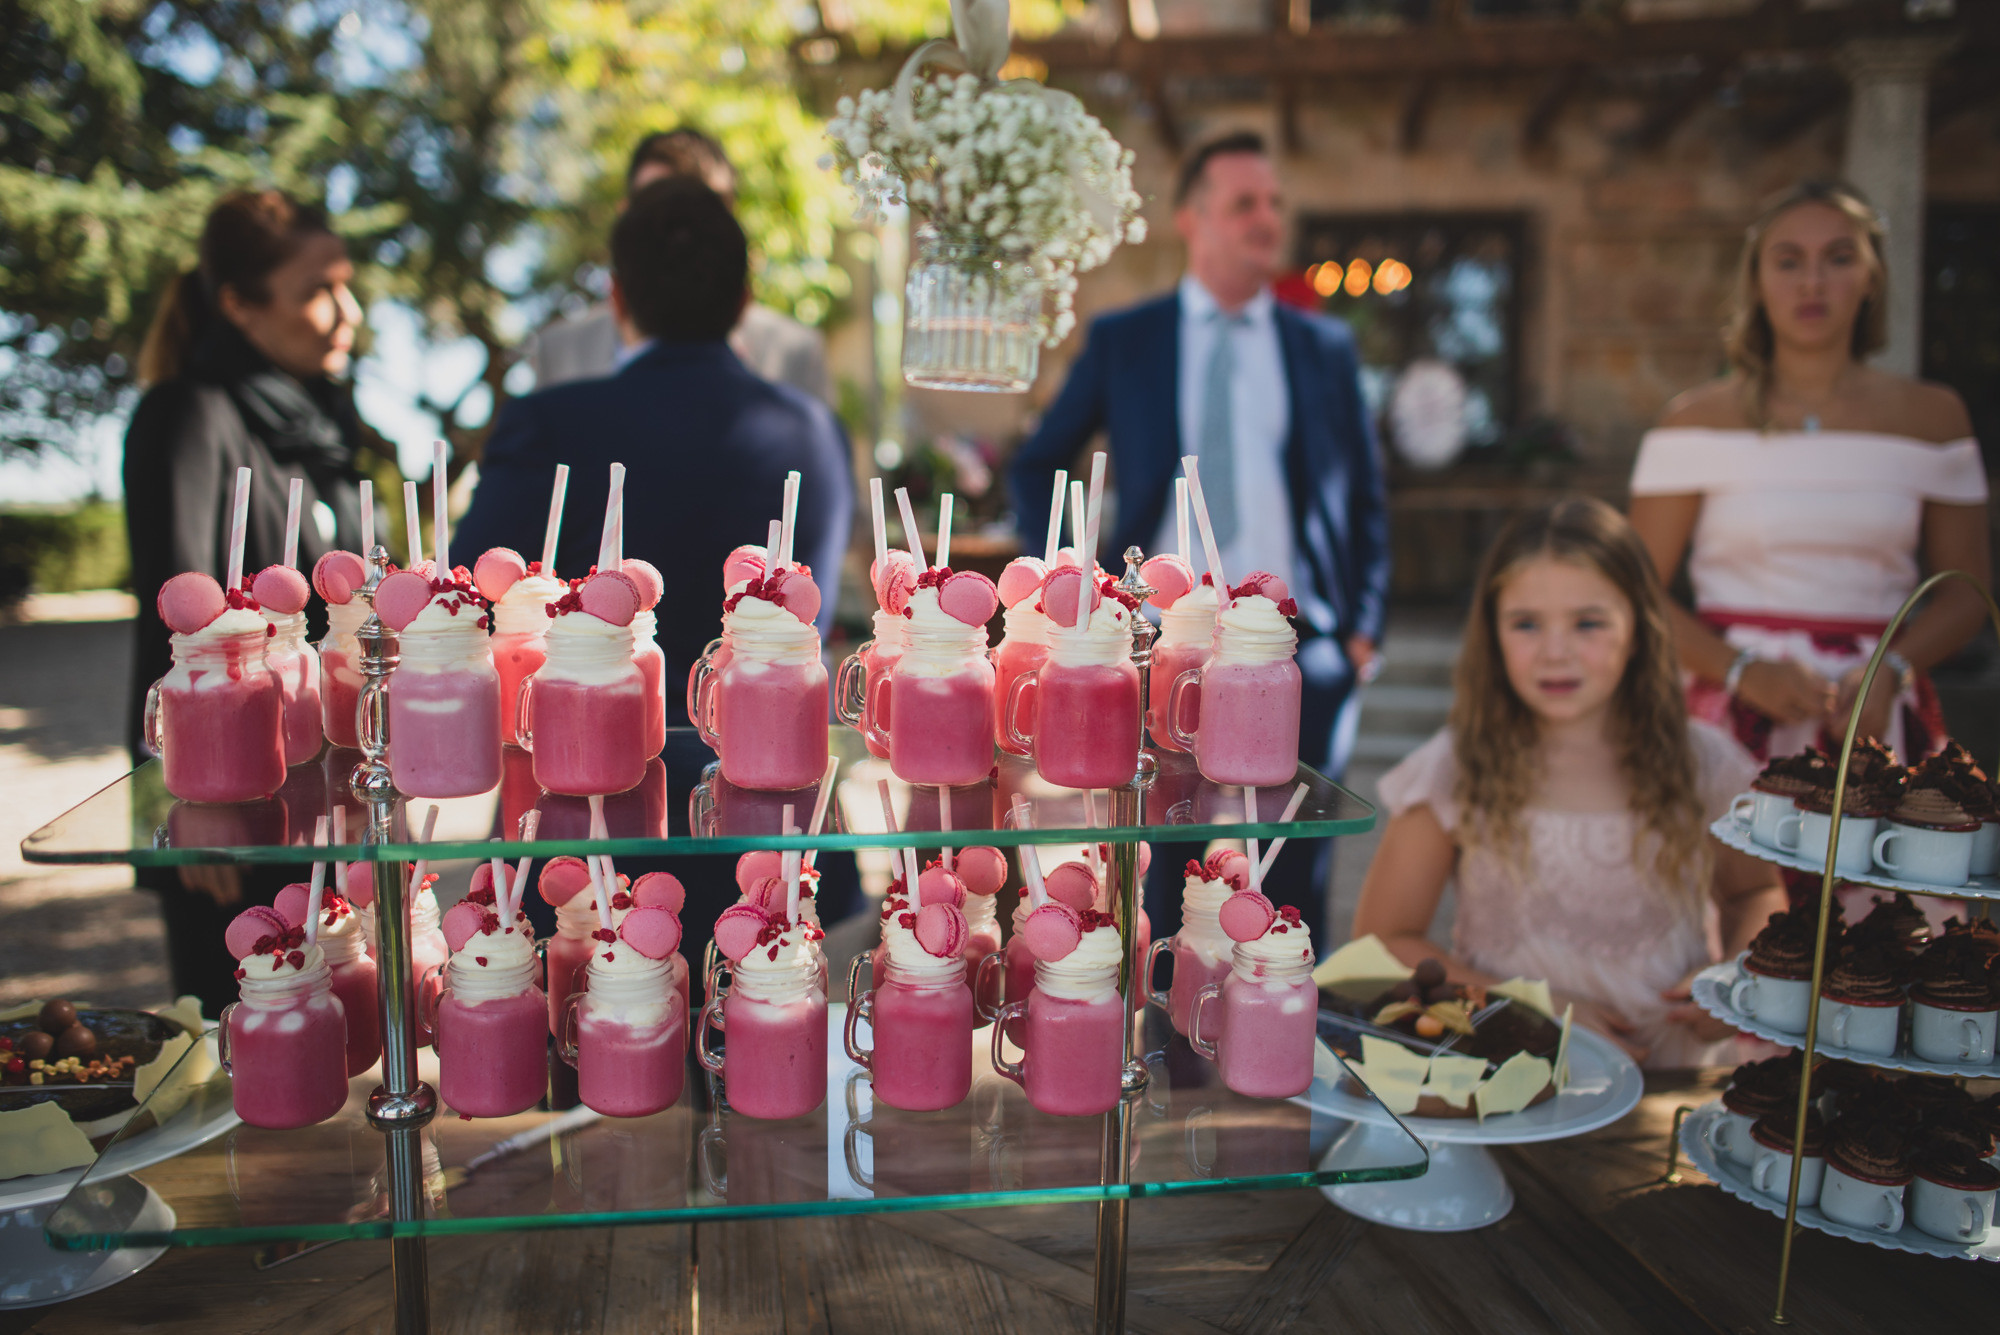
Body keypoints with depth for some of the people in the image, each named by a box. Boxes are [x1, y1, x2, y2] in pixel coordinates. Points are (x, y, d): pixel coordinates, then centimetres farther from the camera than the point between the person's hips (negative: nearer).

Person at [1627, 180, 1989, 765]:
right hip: (1735, 715, -2)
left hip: (1876, 720, 2)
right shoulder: (1697, 420, 1)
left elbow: (1966, 591, 11)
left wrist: (1892, 671, -7)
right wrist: (1743, 671, -15)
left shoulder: (1932, 416, 9)